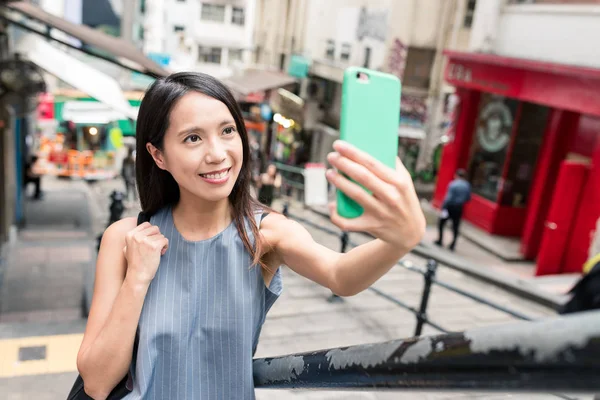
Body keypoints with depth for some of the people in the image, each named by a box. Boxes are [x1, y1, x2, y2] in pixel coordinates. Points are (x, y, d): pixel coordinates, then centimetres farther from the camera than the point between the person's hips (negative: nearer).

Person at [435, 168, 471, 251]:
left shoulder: (453, 184, -16)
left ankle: (440, 241, 16)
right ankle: (452, 245, 12)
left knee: (441, 223, 13)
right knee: (455, 227, 11)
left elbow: (448, 197, -20)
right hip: (459, 209, 5)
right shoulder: (467, 185, 0)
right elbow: (468, 198, 7)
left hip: (450, 207, -5)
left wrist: (444, 208, -19)